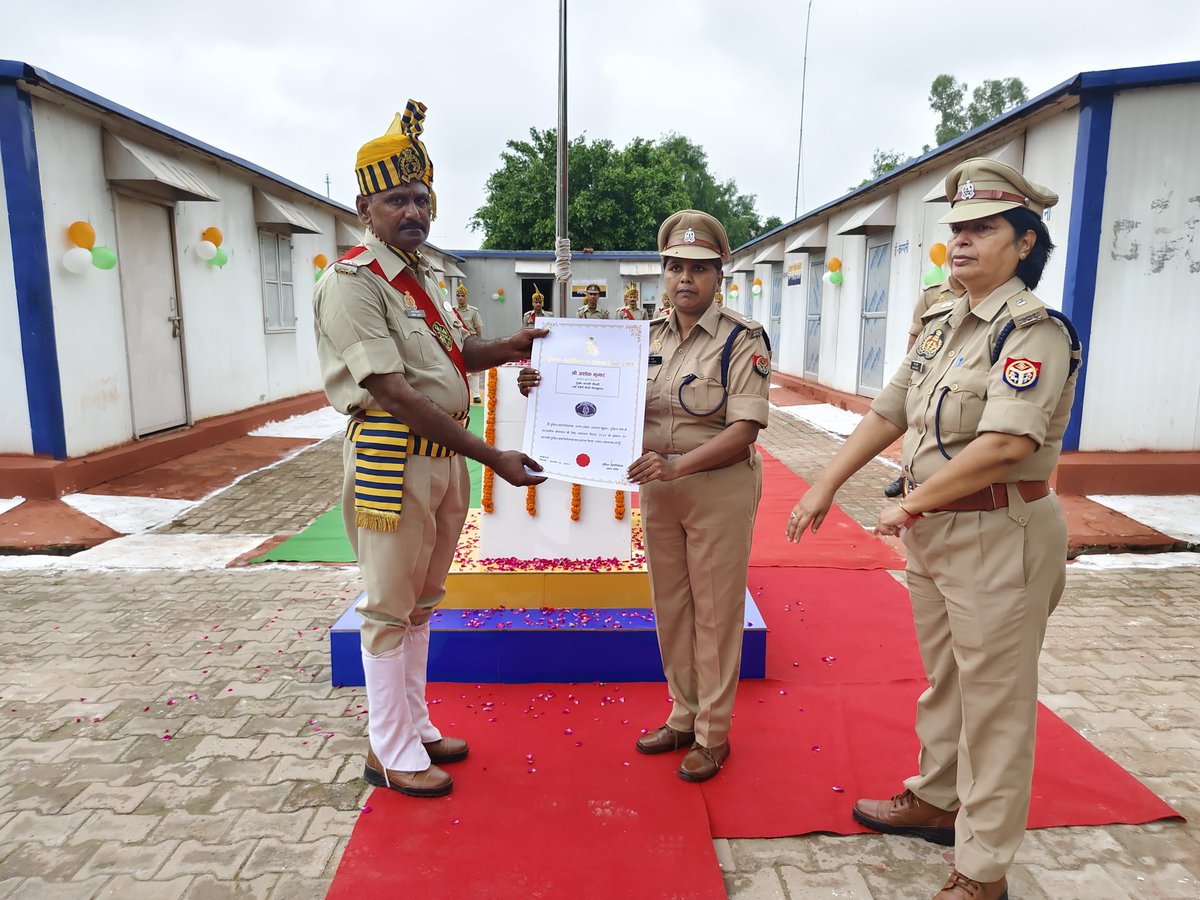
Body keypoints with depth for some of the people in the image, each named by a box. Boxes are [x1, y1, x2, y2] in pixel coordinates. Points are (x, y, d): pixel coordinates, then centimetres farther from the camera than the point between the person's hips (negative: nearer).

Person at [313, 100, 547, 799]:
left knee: (421, 602, 18)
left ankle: (415, 727, 34)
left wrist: (510, 348, 4)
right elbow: (394, 390, -23)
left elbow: (458, 354, 26)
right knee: (390, 608, 4)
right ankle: (390, 752, 21)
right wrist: (493, 456, -25)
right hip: (393, 455, -8)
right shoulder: (353, 283, -13)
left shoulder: (424, 277, 15)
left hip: (447, 454, 9)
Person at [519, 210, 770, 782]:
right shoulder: (650, 337, 6)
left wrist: (678, 465, -31)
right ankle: (684, 716, 34)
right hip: (657, 486, 6)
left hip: (721, 488, -5)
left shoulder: (741, 339, -10)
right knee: (670, 607, 15)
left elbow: (744, 430, -18)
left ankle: (713, 734, 23)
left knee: (715, 611, 6)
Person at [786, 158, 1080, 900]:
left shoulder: (1034, 330, -15)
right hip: (932, 532, 8)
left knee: (995, 701, 4)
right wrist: (826, 487, 7)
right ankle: (937, 799, 43)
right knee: (944, 680, 23)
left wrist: (911, 504, -21)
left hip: (1000, 535, -8)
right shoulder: (942, 329, 11)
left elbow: (1008, 441, -28)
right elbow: (888, 414, 12)